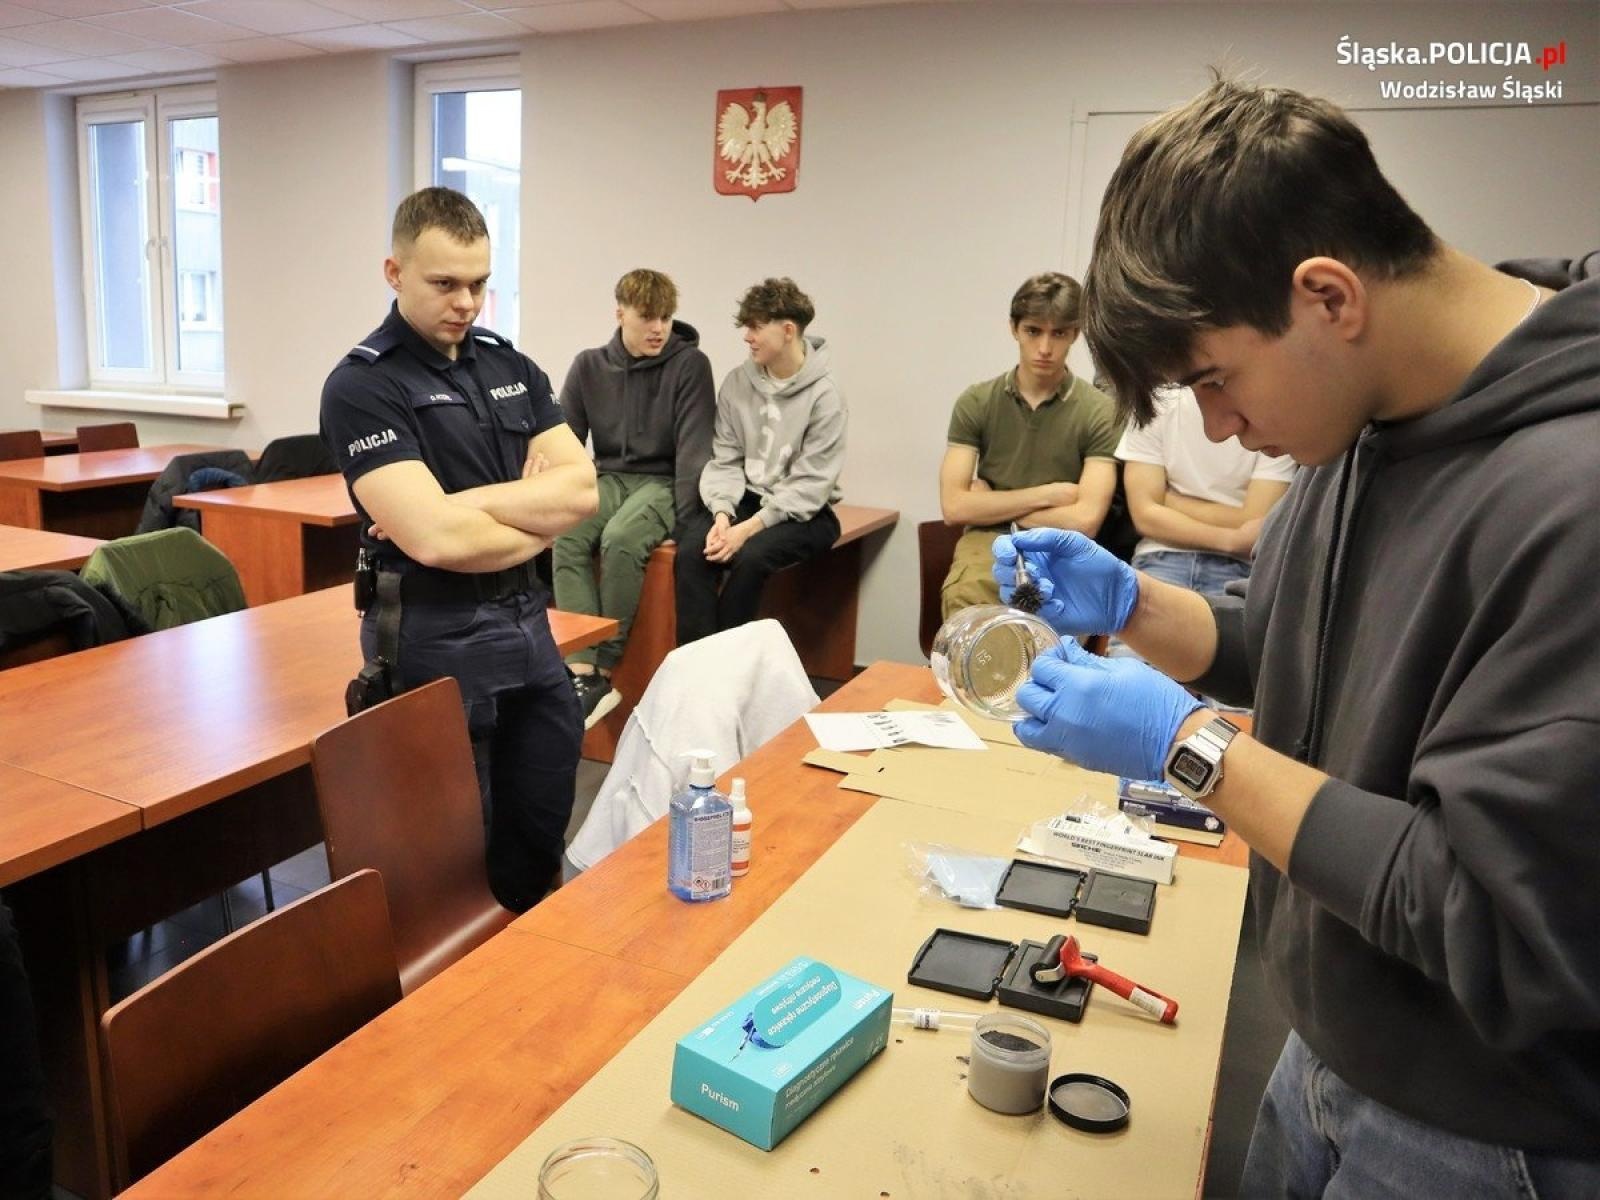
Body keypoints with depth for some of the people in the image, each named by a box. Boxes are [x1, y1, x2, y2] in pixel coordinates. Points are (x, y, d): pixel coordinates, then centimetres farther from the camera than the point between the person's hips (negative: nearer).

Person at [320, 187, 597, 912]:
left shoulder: (510, 366, 9)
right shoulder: (362, 387, -11)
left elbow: (581, 488, -3)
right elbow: (436, 539, -23)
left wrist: (463, 504, -15)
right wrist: (537, 521, -7)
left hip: (529, 627, 6)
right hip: (436, 642, -6)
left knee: (541, 841, 17)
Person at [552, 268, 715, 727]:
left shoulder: (690, 364, -6)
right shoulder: (589, 366, 4)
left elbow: (694, 447, -11)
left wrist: (683, 518, -18)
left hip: (662, 482, -3)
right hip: (609, 478, 4)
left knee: (621, 540, -33)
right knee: (566, 538, -27)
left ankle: (604, 669, -22)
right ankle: (583, 670, -31)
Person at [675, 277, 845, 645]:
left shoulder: (824, 395, -10)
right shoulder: (737, 382, 3)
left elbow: (810, 484, -14)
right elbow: (724, 460, 1)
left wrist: (751, 527, -23)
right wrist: (723, 514, -18)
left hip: (801, 512, -4)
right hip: (743, 500, 4)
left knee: (751, 556, -32)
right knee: (690, 551, -25)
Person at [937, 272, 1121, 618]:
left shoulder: (1100, 412, -2)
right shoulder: (976, 403, 4)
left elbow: (1084, 520, -10)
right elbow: (954, 507, -4)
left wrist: (993, 506, -1)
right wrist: (1048, 494, -5)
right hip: (988, 543, 1)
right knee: (964, 599, -34)